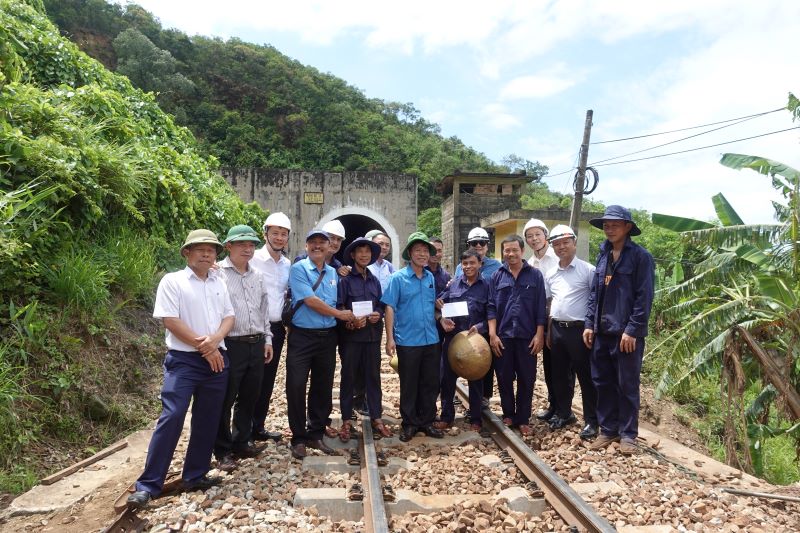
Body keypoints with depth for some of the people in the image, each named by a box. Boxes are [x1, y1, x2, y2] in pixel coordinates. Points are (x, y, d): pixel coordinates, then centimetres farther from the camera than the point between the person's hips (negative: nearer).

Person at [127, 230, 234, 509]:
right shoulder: (172, 281, -4)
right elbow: (170, 321, -12)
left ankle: (195, 476, 23)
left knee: (207, 421, 10)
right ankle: (148, 484, -2)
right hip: (183, 360, -5)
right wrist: (203, 346, -12)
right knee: (171, 418, -10)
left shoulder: (219, 283, 13)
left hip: (217, 359, 6)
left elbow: (229, 317, 9)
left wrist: (215, 339, -12)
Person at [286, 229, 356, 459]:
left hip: (327, 337, 5)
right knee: (296, 387, -2)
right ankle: (298, 438, 13)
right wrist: (339, 314, -7)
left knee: (323, 388, 10)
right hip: (302, 336, -5)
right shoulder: (298, 269, -6)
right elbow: (310, 300, -15)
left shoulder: (333, 273, 12)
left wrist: (352, 317, -2)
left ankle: (315, 435, 24)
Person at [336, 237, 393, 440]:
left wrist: (378, 314, -4)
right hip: (351, 334, -4)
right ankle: (346, 420, 14)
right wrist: (350, 320, -22)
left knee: (373, 376, 9)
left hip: (372, 334, 4)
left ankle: (376, 417, 18)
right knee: (348, 377, 4)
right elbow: (338, 306, -8)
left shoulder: (374, 280, 14)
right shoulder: (345, 279, -3)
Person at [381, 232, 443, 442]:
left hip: (431, 339, 5)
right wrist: (390, 338, -14)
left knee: (431, 383, 10)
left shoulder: (430, 278, 9)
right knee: (409, 385, 6)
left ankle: (427, 421, 25)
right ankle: (410, 423, 20)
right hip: (407, 340, -4)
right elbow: (390, 308, -8)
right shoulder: (398, 278, -5)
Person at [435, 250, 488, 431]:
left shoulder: (486, 286, 0)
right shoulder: (453, 284, 6)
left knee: (476, 379, 9)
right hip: (452, 336, 2)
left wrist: (480, 327, -16)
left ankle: (475, 419, 24)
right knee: (447, 378, 7)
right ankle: (446, 416, 22)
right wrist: (442, 319, -10)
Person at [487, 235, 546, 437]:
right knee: (504, 378, 8)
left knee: (526, 380, 6)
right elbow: (491, 307, 3)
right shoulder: (497, 276, 5)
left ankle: (523, 420, 19)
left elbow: (540, 307, 0)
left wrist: (539, 334, -5)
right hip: (503, 336, 1)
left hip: (527, 336, -1)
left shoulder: (535, 275, 1)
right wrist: (492, 334, -5)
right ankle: (508, 415, 24)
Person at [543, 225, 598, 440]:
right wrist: (548, 330, 13)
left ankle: (591, 420, 13)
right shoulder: (550, 274, 10)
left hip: (578, 329, -5)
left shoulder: (588, 270, -6)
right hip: (557, 329, 6)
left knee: (586, 376, 2)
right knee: (559, 375, 15)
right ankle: (563, 413, 30)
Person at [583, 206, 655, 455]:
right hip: (602, 331, 6)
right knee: (603, 382, 11)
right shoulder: (603, 255, 11)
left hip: (626, 333, -6)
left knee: (627, 385, 5)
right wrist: (589, 324, 6)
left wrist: (632, 330, -16)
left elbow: (644, 297, -12)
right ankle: (608, 430, 24)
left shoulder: (640, 256, -7)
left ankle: (628, 434, 18)